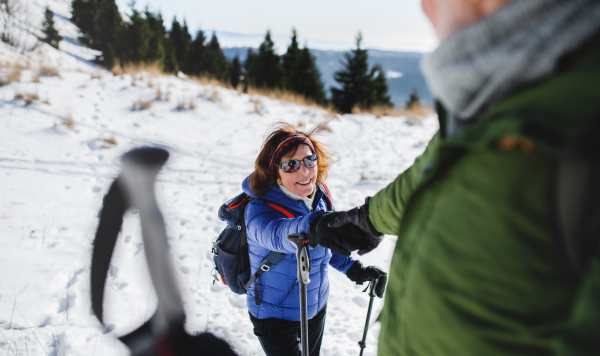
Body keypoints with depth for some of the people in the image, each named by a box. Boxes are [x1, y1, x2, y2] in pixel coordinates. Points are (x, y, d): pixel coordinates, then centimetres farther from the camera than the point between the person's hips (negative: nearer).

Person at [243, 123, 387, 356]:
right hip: (275, 316, -6)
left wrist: (352, 268, -2)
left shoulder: (320, 196, -9)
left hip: (317, 306, 6)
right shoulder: (259, 211, -30)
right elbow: (279, 234, -55)